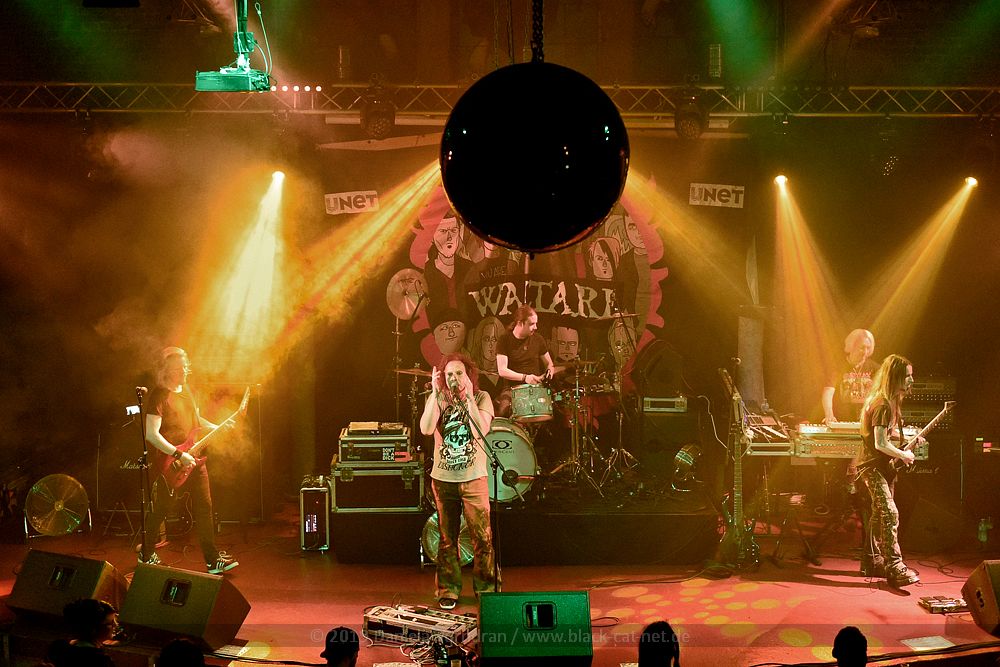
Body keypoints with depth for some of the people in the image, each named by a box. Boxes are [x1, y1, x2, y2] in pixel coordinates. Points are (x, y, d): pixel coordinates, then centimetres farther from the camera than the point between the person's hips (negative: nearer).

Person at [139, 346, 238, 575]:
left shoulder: (185, 389, 10)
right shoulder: (158, 396, -16)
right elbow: (151, 435, -23)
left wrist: (217, 429, 8)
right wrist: (179, 455, -25)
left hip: (194, 459, 7)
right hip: (170, 465, -7)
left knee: (205, 506, 4)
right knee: (160, 509, 6)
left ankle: (213, 560, 7)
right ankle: (146, 554, 26)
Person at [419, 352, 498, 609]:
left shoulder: (482, 398, -2)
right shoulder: (437, 399, 2)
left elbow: (481, 430, -18)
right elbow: (426, 428, -15)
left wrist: (467, 397, -22)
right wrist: (435, 393, -19)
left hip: (474, 478, -1)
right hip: (443, 478, 1)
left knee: (483, 537, -3)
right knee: (447, 539, 9)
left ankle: (486, 588, 13)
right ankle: (448, 590, 20)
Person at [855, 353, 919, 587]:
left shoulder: (890, 401, 10)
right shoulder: (882, 405, -22)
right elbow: (880, 444, -24)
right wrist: (903, 455, -12)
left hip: (883, 466, 10)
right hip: (872, 465, -10)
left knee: (879, 513, 14)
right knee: (890, 513, -16)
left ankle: (876, 561, 22)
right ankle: (895, 567, -17)